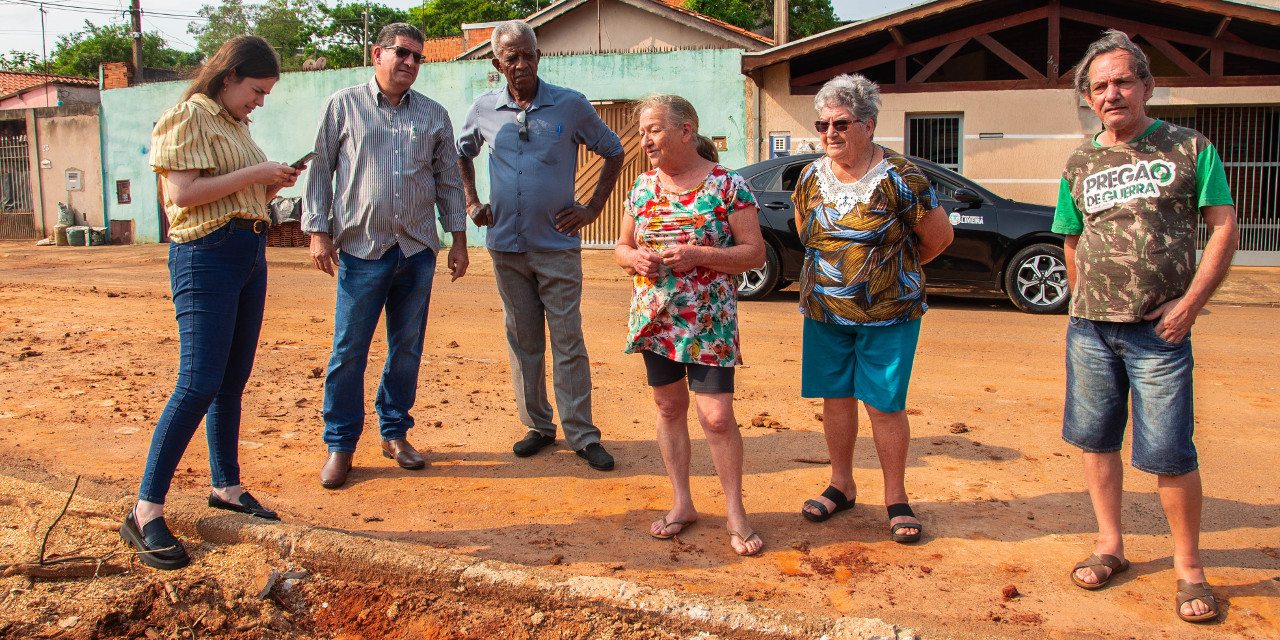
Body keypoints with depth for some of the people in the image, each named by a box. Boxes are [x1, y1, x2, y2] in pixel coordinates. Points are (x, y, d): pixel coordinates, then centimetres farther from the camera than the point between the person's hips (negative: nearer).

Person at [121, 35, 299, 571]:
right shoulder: (189, 117, -6)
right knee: (199, 384, -14)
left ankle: (226, 486, 22)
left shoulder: (234, 125, 20)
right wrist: (255, 174, -14)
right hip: (207, 253, -9)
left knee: (233, 381, 11)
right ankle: (145, 512, -9)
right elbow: (183, 193, -17)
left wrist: (272, 185, 8)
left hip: (250, 253, 9)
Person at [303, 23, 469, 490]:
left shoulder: (435, 115, 12)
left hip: (418, 250, 3)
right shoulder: (344, 106, 5)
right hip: (361, 247, -3)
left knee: (407, 349, 8)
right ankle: (340, 445, 9)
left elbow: (449, 181, 15)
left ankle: (395, 433, 22)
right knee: (349, 350, -2)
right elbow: (321, 170, 5)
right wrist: (318, 230, -2)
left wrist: (458, 239, 9)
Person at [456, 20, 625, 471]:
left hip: (558, 246, -3)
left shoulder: (571, 105, -3)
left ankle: (582, 435, 7)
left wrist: (593, 208, 0)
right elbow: (462, 153, 23)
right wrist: (471, 202, 12)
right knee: (522, 342, 10)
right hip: (507, 247, 3)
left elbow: (614, 152, 7)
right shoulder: (484, 109, 4)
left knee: (568, 343, -1)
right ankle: (537, 426, 22)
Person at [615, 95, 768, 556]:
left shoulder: (727, 185, -7)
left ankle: (735, 513, 11)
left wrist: (697, 254, -20)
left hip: (708, 321, -5)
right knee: (669, 406, 11)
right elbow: (622, 246, 16)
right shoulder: (644, 186, 8)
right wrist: (635, 258, -7)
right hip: (655, 317, 5)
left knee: (717, 417, -7)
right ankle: (682, 504, 25)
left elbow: (755, 253, -8)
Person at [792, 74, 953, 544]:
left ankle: (896, 499, 16)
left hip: (888, 314, -4)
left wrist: (893, 267, 10)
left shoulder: (899, 178, -13)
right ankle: (841, 486, 27)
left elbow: (939, 237, -3)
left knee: (884, 405, 0)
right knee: (835, 398, 10)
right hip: (824, 311, 4)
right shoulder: (811, 178, 3)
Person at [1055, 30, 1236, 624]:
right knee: (1096, 438, 10)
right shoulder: (1080, 163, 10)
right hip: (1088, 327, 4)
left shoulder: (1189, 147, 1)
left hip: (1159, 331, -4)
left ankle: (1189, 567, 14)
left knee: (1169, 452, -3)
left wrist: (1190, 302, -10)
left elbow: (1224, 228, -1)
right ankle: (1110, 544, 26)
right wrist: (1084, 302, 8)